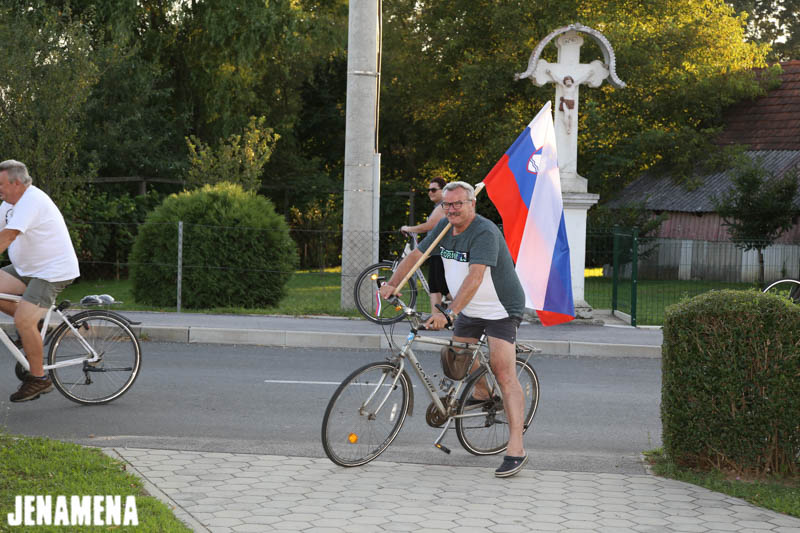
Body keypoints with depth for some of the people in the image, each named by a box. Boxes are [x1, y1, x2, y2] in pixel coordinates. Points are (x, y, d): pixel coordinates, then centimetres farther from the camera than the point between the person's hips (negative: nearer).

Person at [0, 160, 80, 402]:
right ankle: (34, 326, 11)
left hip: (53, 272, -10)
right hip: (27, 268, 10)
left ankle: (39, 379, -6)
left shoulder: (32, 200, -22)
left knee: (23, 321, -19)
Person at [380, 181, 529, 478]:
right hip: (469, 310, 8)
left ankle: (516, 450, -21)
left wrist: (448, 313, -42)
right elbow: (416, 255, 10)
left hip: (500, 311, -8)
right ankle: (482, 395, 41)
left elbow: (475, 277, -35)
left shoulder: (485, 233, -24)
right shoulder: (445, 228, 2)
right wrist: (392, 284, -2)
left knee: (504, 373, -17)